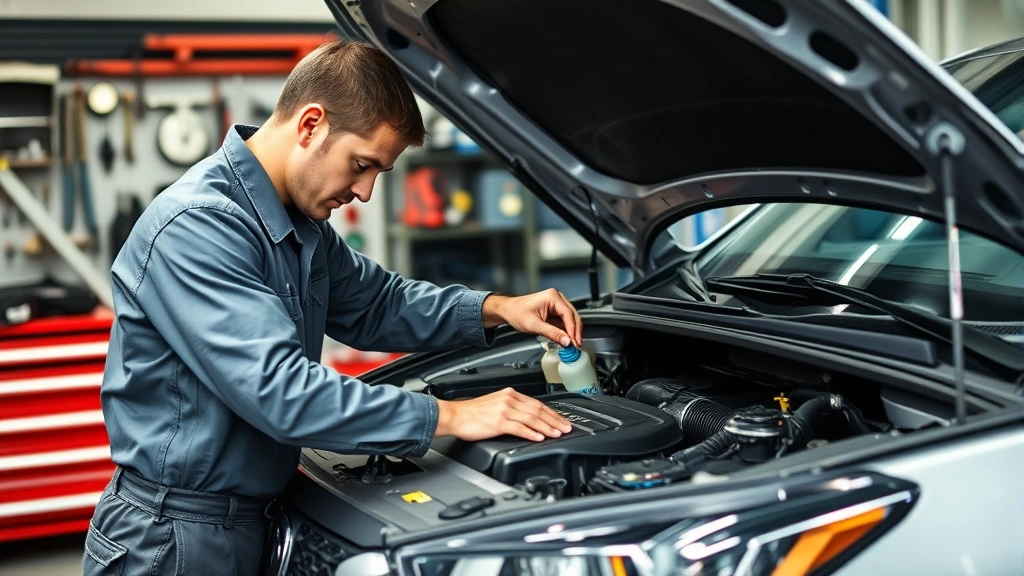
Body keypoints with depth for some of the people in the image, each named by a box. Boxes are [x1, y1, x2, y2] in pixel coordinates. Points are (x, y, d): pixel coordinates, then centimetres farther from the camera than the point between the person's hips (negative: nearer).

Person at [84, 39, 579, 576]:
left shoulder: (302, 224, 5)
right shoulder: (194, 228, -25)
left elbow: (374, 302, 20)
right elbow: (282, 392, -32)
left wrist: (495, 309, 5)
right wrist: (451, 417, -28)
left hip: (248, 520, 9)